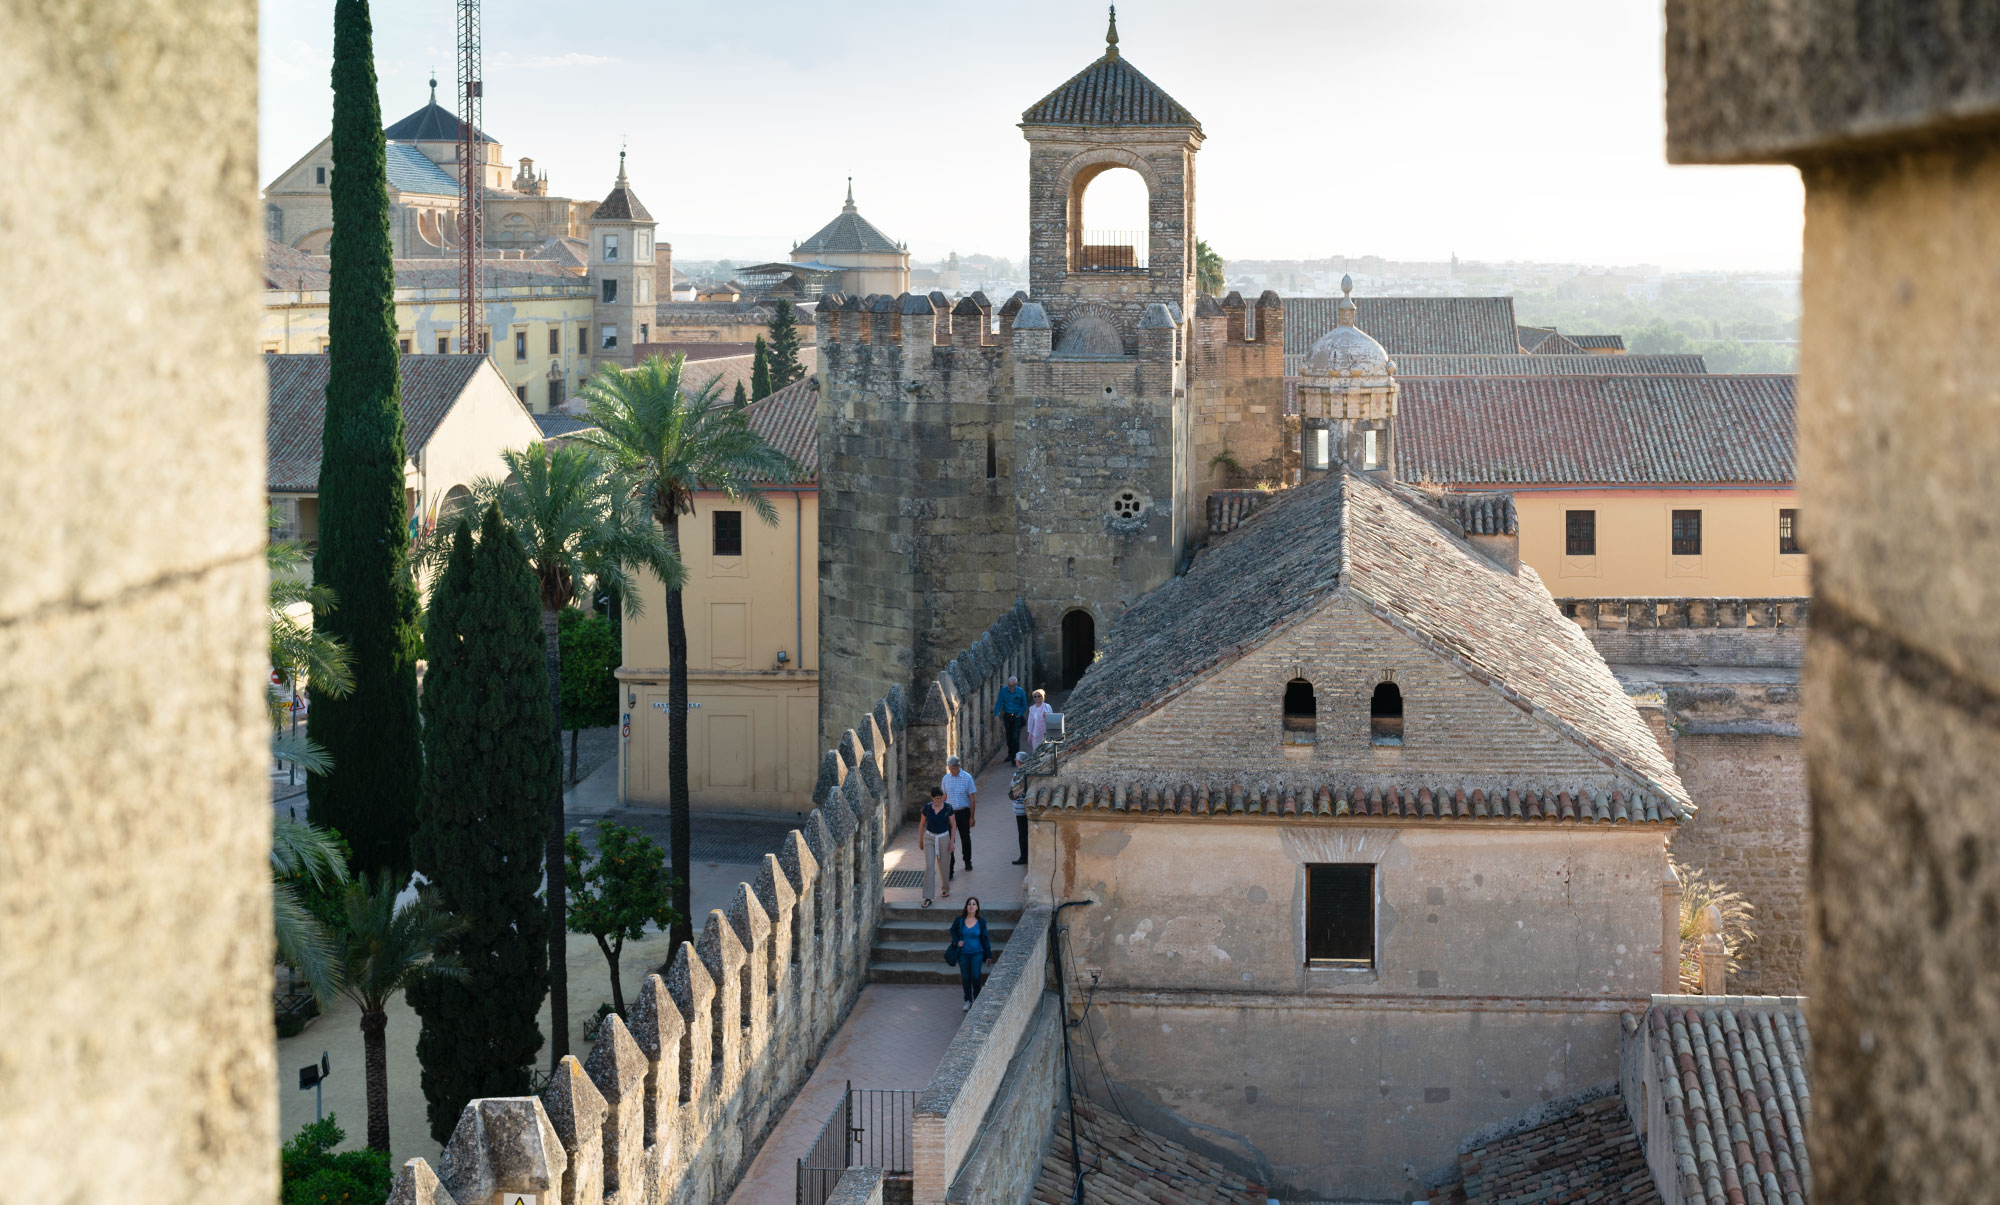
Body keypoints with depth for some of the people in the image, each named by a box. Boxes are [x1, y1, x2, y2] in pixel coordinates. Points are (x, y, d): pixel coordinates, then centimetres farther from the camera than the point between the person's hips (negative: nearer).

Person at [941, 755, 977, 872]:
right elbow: (944, 796, 12)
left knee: (965, 838, 9)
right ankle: (949, 865, 0)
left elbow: (972, 798, -3)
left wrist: (971, 817, -5)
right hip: (950, 812, 2)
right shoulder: (946, 778, 3)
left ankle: (967, 861, 28)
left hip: (963, 812, -2)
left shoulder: (967, 778, -6)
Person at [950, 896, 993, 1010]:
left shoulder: (981, 921, -6)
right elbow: (953, 930, 13)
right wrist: (957, 941, -5)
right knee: (965, 977, 8)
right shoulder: (959, 920, -6)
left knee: (975, 976, -6)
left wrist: (988, 955, 5)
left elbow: (985, 938, 2)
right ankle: (968, 1001, 25)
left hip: (977, 953, -1)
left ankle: (977, 1000, 15)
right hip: (963, 953, 1)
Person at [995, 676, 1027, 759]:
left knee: (1015, 737, -11)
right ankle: (1010, 754, 25)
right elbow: (999, 703, -3)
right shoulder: (1004, 690, -6)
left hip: (1017, 716, -3)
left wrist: (1019, 714, -7)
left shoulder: (1020, 692, -9)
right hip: (1007, 716, 3)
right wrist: (996, 714, -14)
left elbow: (1024, 705, 2)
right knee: (1008, 737, 11)